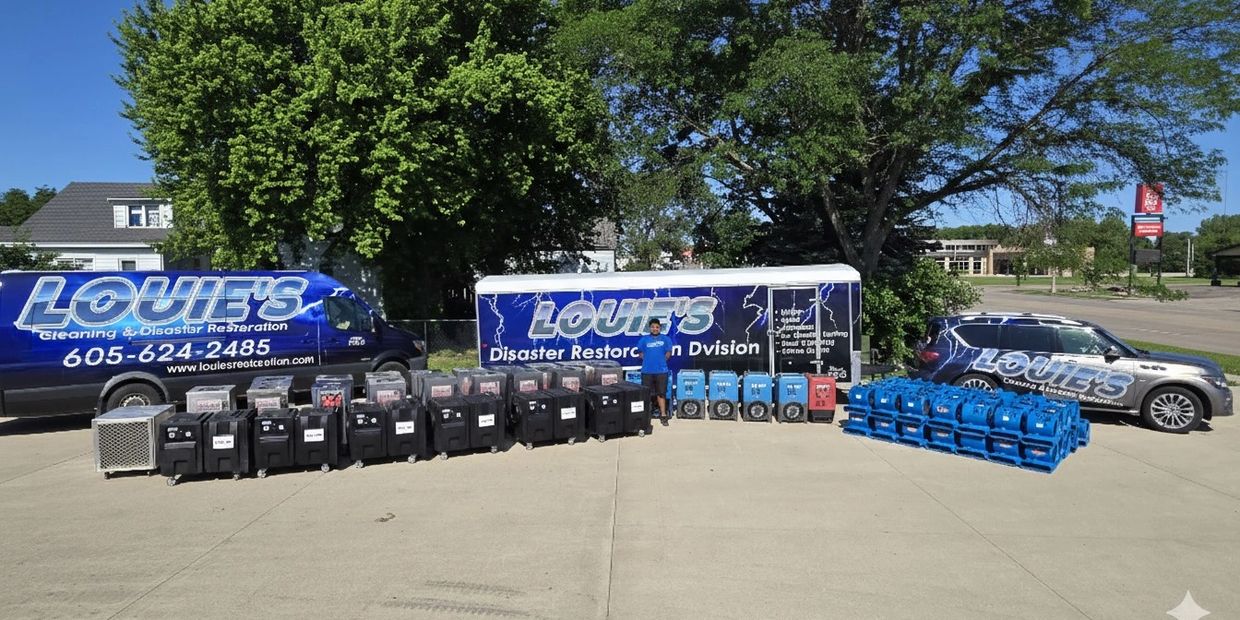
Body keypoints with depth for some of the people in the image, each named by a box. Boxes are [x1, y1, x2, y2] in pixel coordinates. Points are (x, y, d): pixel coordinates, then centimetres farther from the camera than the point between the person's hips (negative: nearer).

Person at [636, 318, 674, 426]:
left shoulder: (665, 339, 2)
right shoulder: (644, 339, 3)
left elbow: (668, 353, 7)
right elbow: (640, 353, 7)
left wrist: (661, 361, 1)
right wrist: (648, 360, 1)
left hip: (661, 370, 0)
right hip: (647, 371, 0)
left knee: (661, 393, 6)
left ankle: (663, 415, 13)